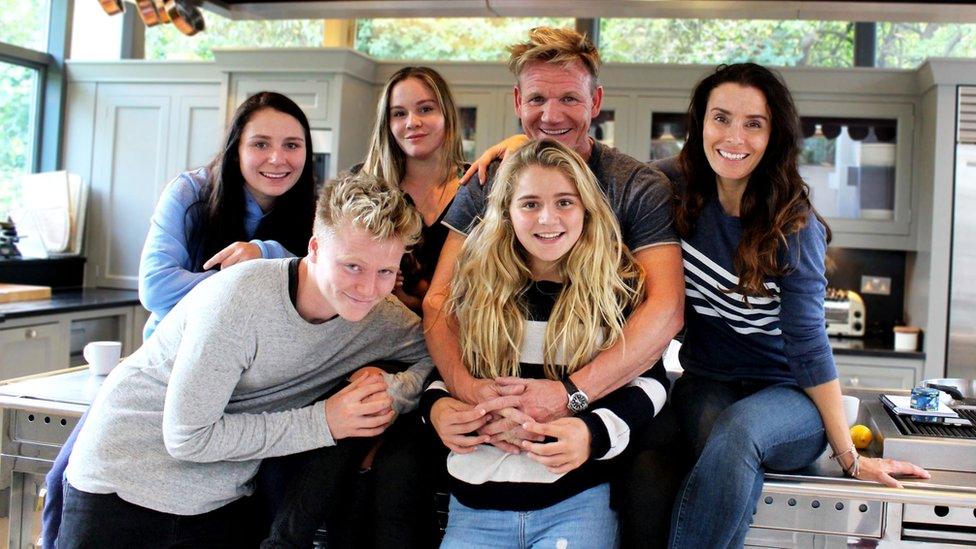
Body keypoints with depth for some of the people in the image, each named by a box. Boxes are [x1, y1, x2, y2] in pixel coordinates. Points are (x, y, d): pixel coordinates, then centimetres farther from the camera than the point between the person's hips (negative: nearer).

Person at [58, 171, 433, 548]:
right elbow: (188, 437, -26)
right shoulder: (243, 299, -29)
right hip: (123, 483, -4)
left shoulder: (382, 318, -12)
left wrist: (392, 393, -23)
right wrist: (323, 421, -26)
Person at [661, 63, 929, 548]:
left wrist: (850, 457, -11)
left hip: (787, 395, -2)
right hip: (706, 385, 2)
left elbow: (806, 342, -12)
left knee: (738, 430, -37)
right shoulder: (678, 189, -5)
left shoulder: (795, 226, -14)